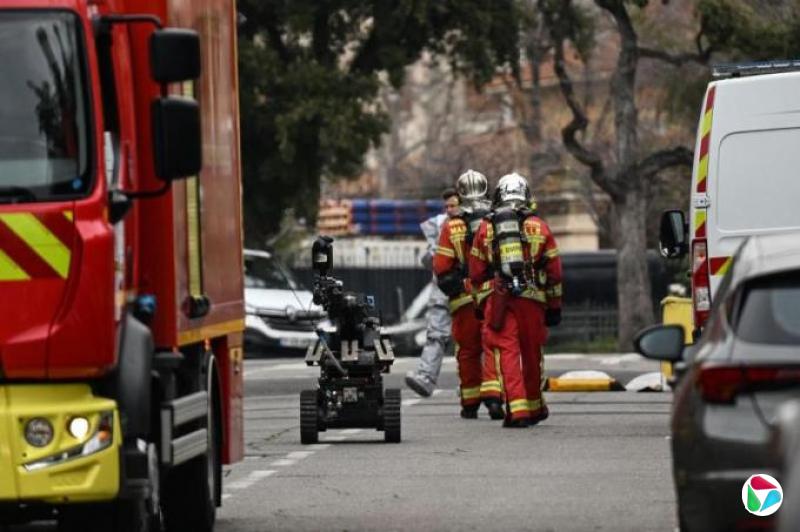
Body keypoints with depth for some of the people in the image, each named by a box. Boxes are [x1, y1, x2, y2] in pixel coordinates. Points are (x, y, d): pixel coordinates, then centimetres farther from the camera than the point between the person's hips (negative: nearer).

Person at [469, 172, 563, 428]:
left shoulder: (486, 228, 9)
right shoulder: (539, 227, 9)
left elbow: (476, 272, 11)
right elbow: (554, 271, 9)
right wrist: (555, 306, 16)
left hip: (500, 298, -1)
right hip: (532, 299, 1)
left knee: (507, 351, -3)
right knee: (532, 353, 14)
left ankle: (517, 409, -16)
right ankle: (535, 407, 30)